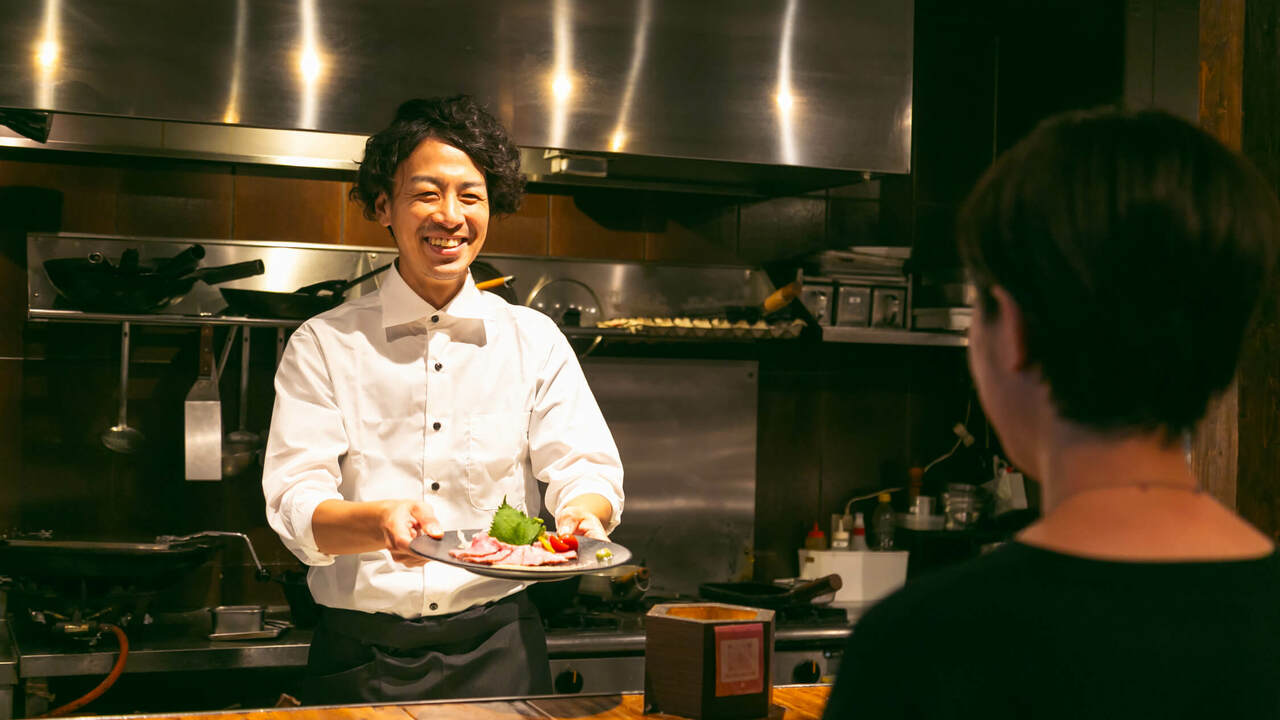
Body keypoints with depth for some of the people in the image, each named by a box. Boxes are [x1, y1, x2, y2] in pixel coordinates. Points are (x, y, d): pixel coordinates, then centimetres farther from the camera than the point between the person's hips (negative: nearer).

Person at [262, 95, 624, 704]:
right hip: (360, 659, -1)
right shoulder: (323, 345, 1)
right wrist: (382, 522, -32)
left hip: (498, 647, 1)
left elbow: (587, 470, -1)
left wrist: (583, 512, -25)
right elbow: (295, 504, -10)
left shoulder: (534, 340, 7)